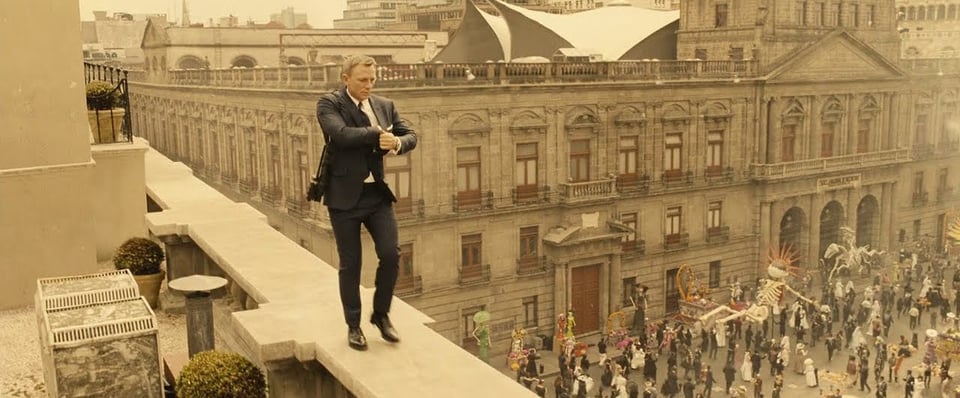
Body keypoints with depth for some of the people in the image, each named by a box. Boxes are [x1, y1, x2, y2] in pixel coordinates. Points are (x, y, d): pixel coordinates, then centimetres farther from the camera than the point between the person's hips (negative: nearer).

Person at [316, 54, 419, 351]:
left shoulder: (385, 105, 9)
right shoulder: (329, 103, -7)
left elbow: (411, 135, 4)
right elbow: (341, 133, -25)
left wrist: (397, 143, -18)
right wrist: (377, 134, -19)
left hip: (378, 193, 4)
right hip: (345, 195, -4)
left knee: (391, 254, -2)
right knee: (350, 264, 6)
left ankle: (381, 314, 20)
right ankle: (353, 326, 22)